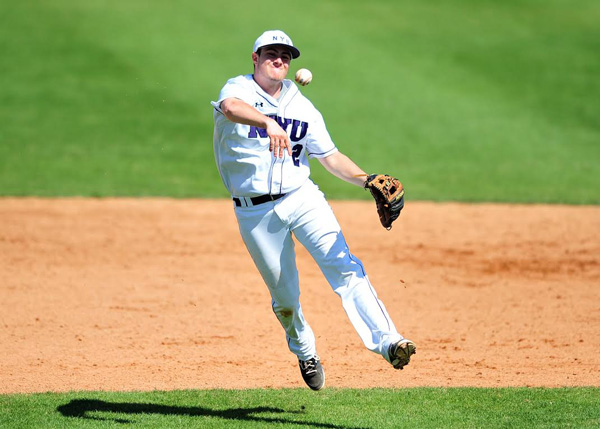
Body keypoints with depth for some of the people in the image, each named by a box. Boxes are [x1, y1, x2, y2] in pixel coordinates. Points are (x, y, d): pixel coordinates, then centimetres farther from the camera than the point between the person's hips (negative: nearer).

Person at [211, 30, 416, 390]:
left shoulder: (302, 107, 12)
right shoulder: (239, 89, -3)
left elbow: (331, 157, 13)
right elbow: (231, 107, -29)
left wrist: (367, 180, -5)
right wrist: (268, 122, -49)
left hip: (302, 197, 2)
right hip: (256, 211, -2)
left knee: (344, 266, -18)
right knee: (285, 297, 5)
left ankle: (387, 341, -29)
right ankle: (305, 352, 33)